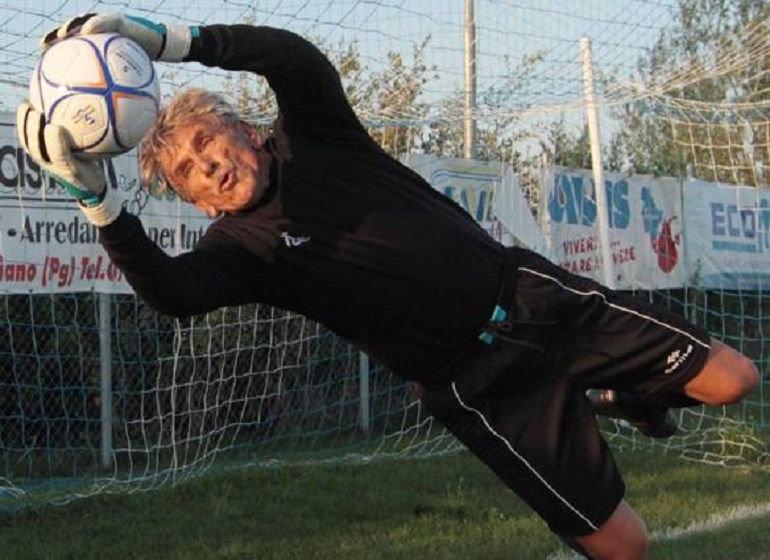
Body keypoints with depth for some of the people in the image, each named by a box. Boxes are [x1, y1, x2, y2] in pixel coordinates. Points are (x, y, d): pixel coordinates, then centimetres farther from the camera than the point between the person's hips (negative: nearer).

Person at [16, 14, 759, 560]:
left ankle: (630, 396, 28)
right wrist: (95, 195, -42)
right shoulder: (240, 248, -6)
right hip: (477, 387, -2)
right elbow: (171, 292, -29)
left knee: (731, 381, -3)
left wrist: (165, 39, -37)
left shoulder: (313, 139, -2)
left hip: (531, 297, 2)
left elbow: (298, 59, -25)